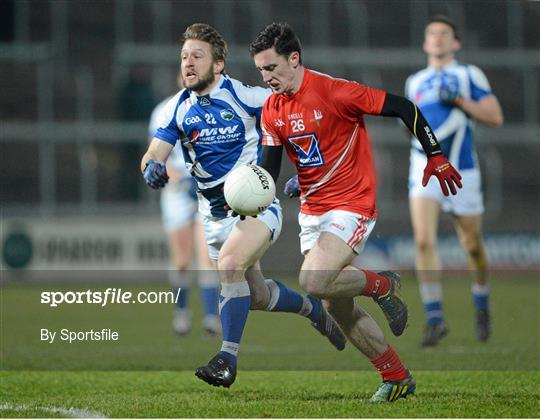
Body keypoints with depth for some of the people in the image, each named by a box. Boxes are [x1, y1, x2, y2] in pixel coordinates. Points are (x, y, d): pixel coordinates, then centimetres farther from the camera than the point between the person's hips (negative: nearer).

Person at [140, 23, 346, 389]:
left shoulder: (243, 96, -13)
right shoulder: (179, 108, 2)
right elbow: (153, 156, 2)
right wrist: (152, 169, -24)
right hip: (215, 214, 6)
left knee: (229, 263, -31)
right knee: (257, 296, 14)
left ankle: (228, 359, -25)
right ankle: (314, 309, 44)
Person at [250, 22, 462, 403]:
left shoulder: (333, 91, -18)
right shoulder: (272, 110, 3)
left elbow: (404, 108, -13)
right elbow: (269, 170, 6)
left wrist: (436, 156, -12)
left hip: (352, 204, -7)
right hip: (312, 211, 7)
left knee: (314, 282, -25)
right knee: (338, 308, 5)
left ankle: (381, 285, 2)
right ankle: (397, 378, 18)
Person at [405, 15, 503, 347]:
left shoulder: (469, 76, 2)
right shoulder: (415, 82, 15)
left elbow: (495, 116, -7)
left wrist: (459, 100, -16)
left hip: (462, 171, -2)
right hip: (424, 168, 2)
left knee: (473, 245, 8)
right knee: (424, 241, -16)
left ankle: (482, 305, 34)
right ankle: (435, 318, -13)